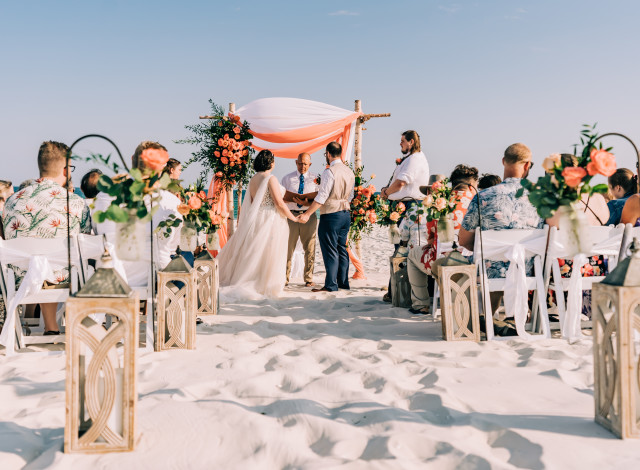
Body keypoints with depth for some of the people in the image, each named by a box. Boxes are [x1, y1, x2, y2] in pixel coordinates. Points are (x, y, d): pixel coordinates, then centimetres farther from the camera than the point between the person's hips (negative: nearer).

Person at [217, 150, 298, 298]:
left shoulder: (253, 179, 8)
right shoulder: (271, 179, -14)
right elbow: (279, 203, -16)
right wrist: (293, 217, -6)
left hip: (255, 218, 7)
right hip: (270, 219, -7)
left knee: (252, 252, 15)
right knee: (267, 253, 1)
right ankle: (265, 286, 7)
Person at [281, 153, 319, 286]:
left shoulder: (315, 179, 8)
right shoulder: (287, 178, 11)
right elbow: (282, 197, 9)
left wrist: (307, 203, -17)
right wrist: (296, 199, -11)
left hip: (309, 216, 0)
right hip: (291, 215, 0)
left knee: (309, 249, 1)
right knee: (287, 247, -1)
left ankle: (309, 279, 11)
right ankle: (285, 277, 7)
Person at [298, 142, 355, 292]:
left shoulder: (329, 172, -15)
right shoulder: (349, 172, 9)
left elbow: (321, 197, -19)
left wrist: (307, 214, -17)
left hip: (331, 214, -8)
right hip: (346, 213, 8)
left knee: (330, 251, -3)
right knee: (341, 249, 15)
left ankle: (331, 285, 0)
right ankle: (343, 282, 21)